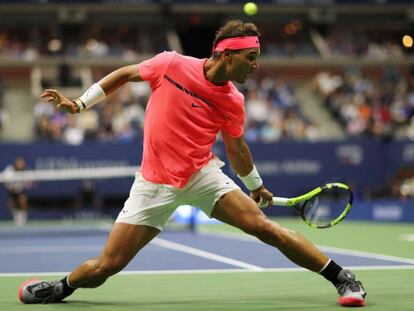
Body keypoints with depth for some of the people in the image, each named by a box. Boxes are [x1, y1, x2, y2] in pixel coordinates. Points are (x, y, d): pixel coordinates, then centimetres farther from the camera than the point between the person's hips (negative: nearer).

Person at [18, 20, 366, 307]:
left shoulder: (233, 102, -3)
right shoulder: (170, 64, -10)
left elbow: (236, 147, 15)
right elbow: (125, 74, 7)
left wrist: (256, 185, 26)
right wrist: (79, 103, 6)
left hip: (203, 175, 1)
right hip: (155, 182, -1)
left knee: (264, 226, -18)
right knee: (105, 266, -5)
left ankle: (343, 278, -9)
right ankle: (61, 288, 26)